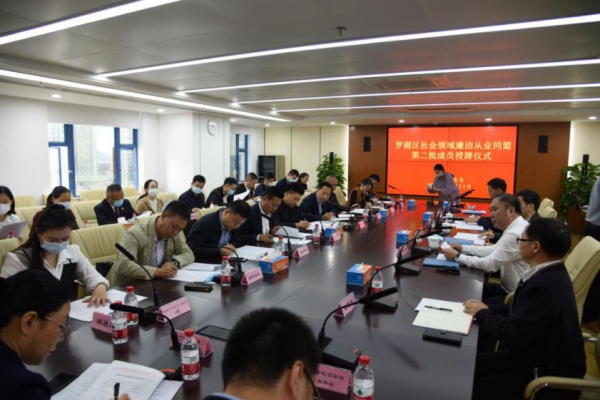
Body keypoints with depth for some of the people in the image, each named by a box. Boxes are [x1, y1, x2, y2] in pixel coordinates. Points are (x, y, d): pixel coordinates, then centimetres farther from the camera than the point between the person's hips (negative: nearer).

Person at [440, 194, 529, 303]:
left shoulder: (516, 234, -27)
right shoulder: (516, 227, 5)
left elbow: (489, 264, -25)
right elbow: (495, 250, 15)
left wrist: (457, 256, -15)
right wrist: (463, 248, 8)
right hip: (510, 289, 9)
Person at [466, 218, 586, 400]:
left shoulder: (545, 286, -32)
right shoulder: (549, 273, 0)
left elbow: (511, 334, -27)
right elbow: (520, 310, 11)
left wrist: (482, 313, -10)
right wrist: (487, 309, 0)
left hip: (549, 374, -9)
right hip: (542, 354, 9)